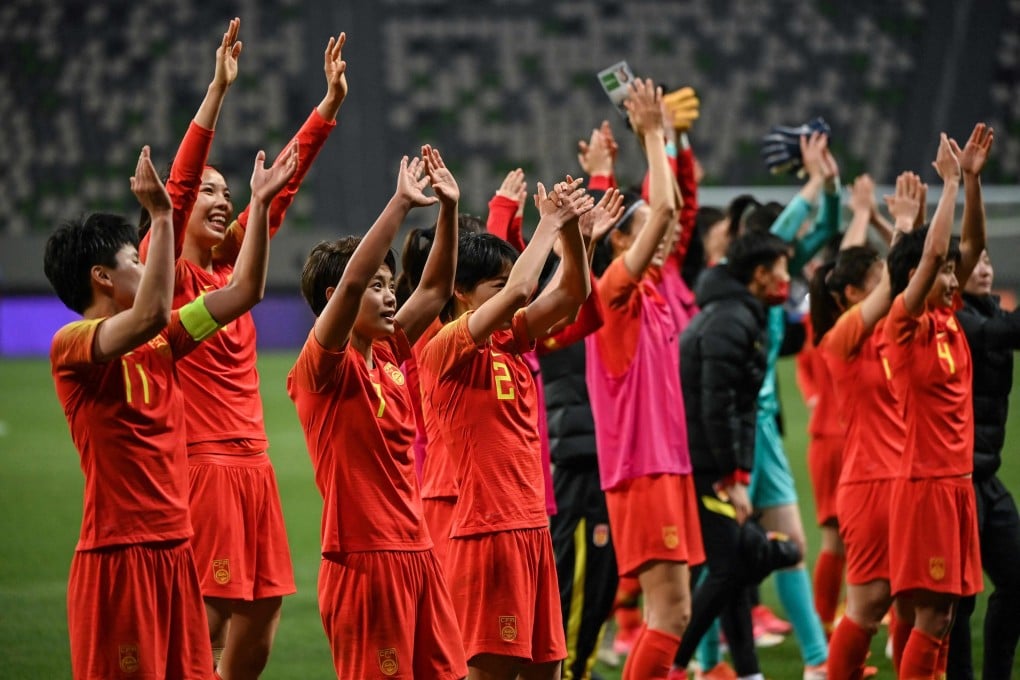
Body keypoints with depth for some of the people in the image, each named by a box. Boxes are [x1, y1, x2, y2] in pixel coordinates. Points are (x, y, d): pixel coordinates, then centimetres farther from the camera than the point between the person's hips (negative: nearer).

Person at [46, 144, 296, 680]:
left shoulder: (159, 345, 14)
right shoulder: (71, 345, -10)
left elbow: (243, 291, 18)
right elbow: (149, 315, -29)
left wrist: (260, 204, 13)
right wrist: (161, 217, -28)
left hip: (174, 549, 8)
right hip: (118, 554, -8)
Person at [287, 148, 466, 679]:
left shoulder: (388, 356, 11)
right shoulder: (323, 367, -10)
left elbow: (435, 289, 16)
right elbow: (350, 282, -24)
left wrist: (449, 207, 4)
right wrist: (401, 204, -25)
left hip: (415, 551, 8)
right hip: (364, 558, -8)